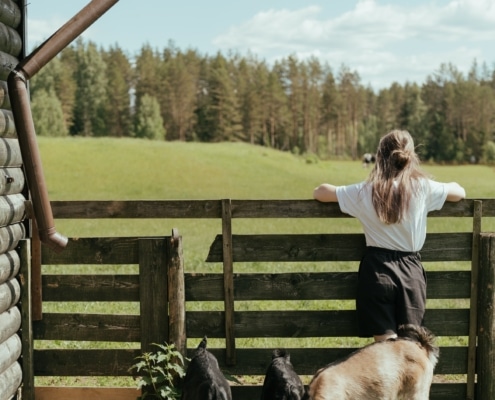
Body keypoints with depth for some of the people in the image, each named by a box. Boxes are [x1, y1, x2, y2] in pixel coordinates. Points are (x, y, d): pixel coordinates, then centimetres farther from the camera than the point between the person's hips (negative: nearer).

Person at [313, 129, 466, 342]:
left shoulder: (365, 191, -4)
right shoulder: (423, 187, -3)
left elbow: (319, 192, 7)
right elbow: (460, 193, 13)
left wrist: (351, 197, 23)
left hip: (377, 269, -1)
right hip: (411, 271, 1)